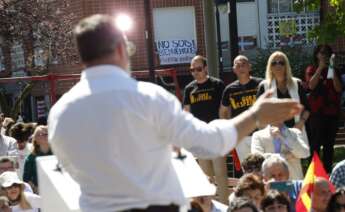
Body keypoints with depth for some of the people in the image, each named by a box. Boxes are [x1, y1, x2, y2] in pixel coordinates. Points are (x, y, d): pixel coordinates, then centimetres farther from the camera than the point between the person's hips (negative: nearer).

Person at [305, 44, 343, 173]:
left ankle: (328, 171, 10)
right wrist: (320, 68, -12)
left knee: (329, 144, 6)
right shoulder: (311, 70, 5)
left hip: (332, 112, 3)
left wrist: (333, 71, -9)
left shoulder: (334, 71, 13)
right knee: (315, 143, -8)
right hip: (317, 112, -3)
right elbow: (311, 85, -12)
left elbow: (339, 89, -1)